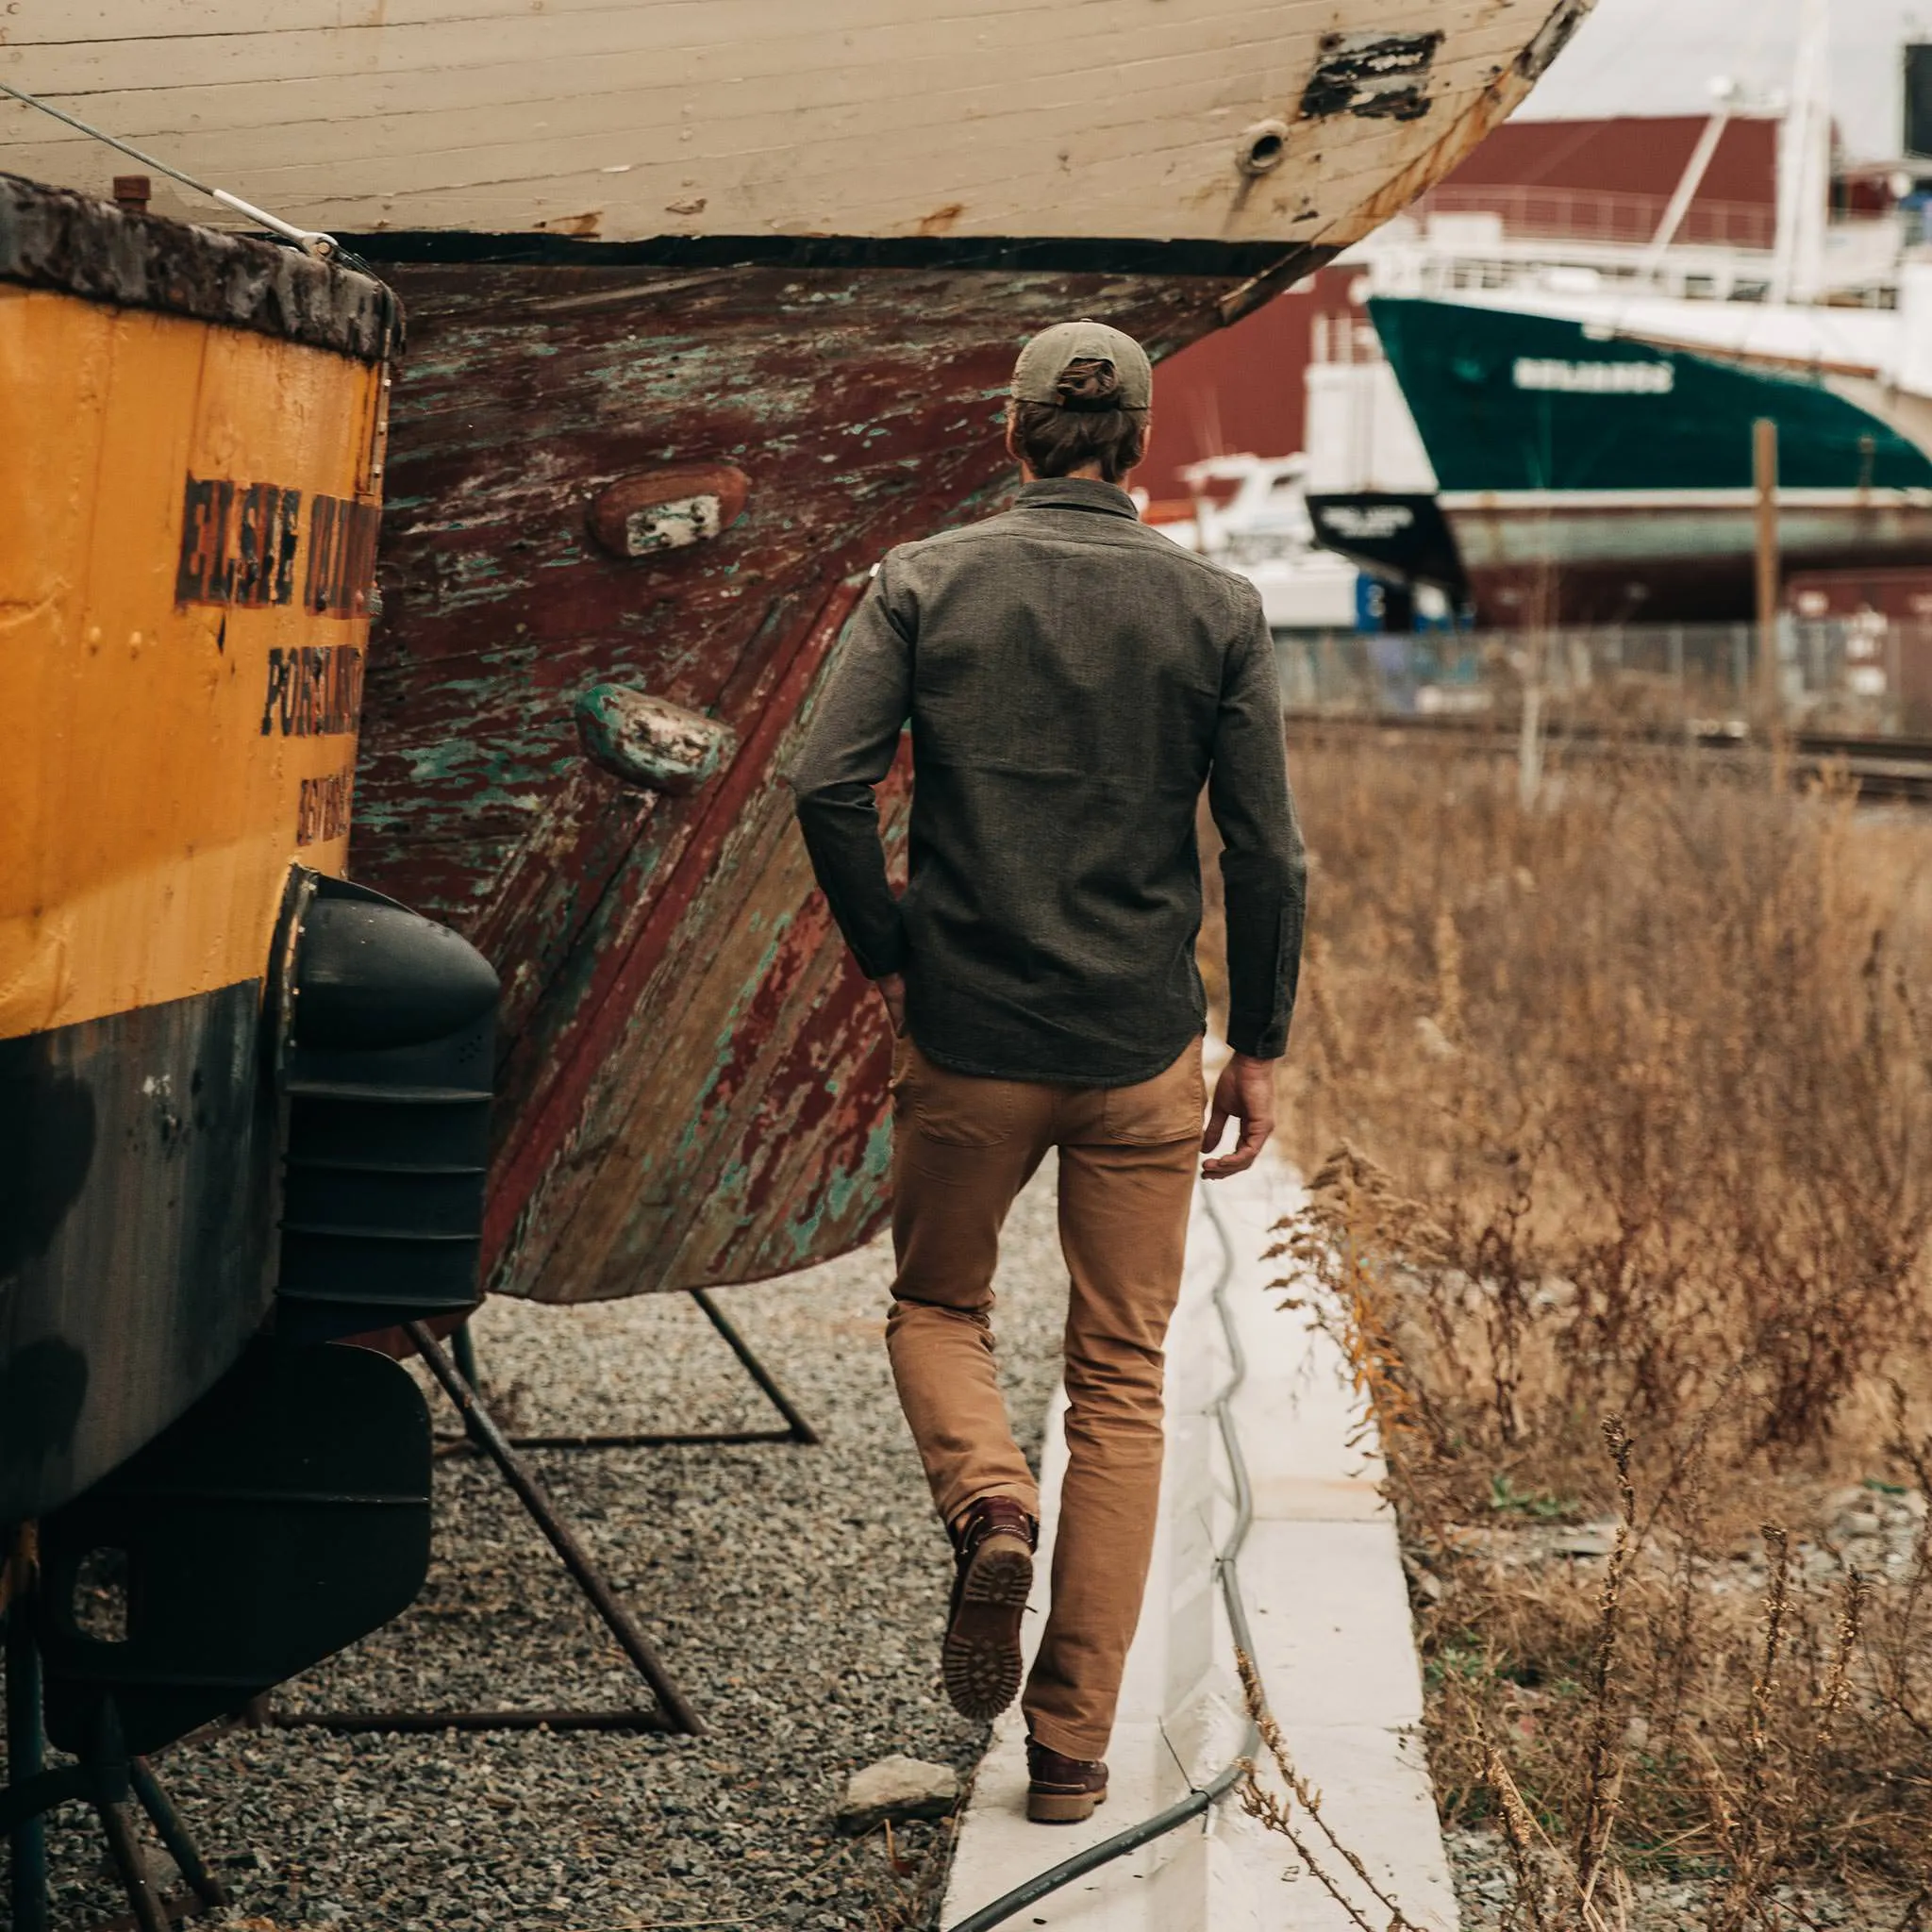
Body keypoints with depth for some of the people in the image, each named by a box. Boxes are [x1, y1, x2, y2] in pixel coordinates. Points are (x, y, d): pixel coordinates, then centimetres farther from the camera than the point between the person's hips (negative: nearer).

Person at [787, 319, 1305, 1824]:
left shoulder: (926, 585, -2)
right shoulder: (1218, 609, -1)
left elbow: (827, 783, -11)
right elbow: (1266, 851, -2)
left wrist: (887, 955, 4)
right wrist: (1261, 1047, 8)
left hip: (968, 1038, 0)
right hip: (1145, 1049, 1)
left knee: (938, 1307, 23)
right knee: (1120, 1384, 10)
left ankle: (988, 1504, -9)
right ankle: (1073, 1744, 8)